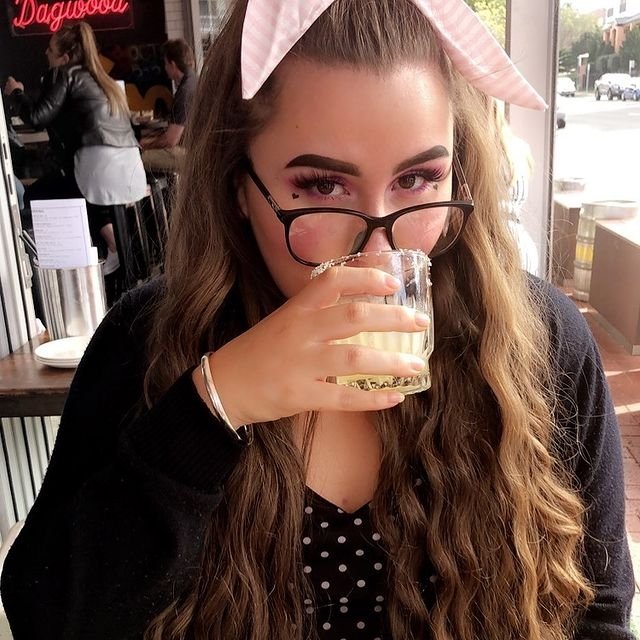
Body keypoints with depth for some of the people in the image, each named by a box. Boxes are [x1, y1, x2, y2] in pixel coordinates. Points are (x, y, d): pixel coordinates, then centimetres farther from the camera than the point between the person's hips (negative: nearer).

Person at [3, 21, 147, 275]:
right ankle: (117, 245, 13)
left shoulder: (63, 74, 3)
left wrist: (16, 92, 13)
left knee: (34, 196, 14)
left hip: (102, 169, -8)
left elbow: (38, 117, -3)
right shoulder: (103, 80, 25)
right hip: (132, 172, 8)